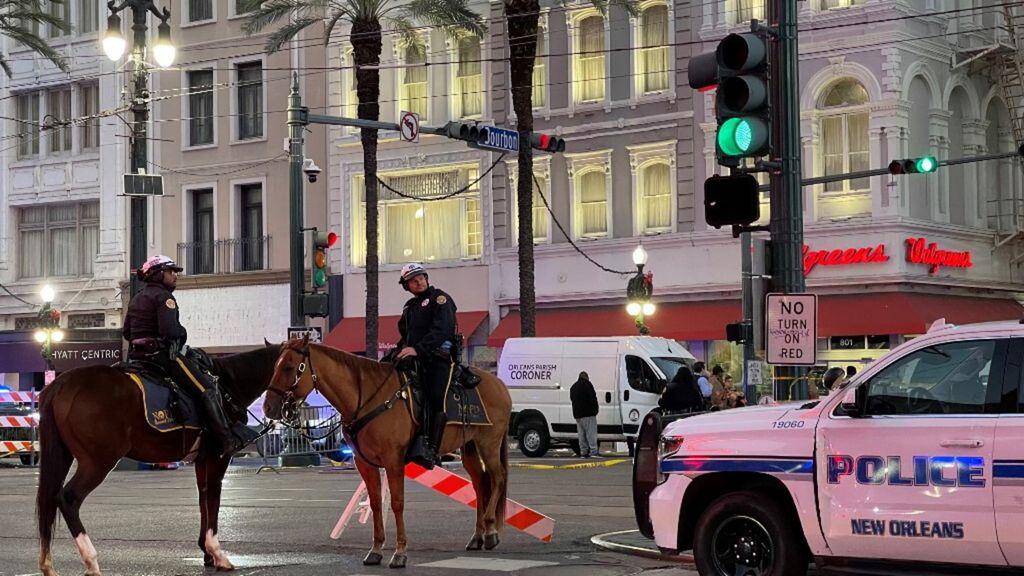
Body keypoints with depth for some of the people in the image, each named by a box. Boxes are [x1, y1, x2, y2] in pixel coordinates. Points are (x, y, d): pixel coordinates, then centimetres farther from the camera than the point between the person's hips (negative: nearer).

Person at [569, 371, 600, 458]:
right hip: (588, 413, -7)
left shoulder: (573, 387, 20)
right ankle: (593, 451, -15)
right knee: (591, 432, -9)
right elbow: (593, 398, -12)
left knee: (581, 433, 9)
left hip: (577, 414, 7)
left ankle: (583, 451, 6)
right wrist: (596, 409, -4)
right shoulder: (586, 384, -5)